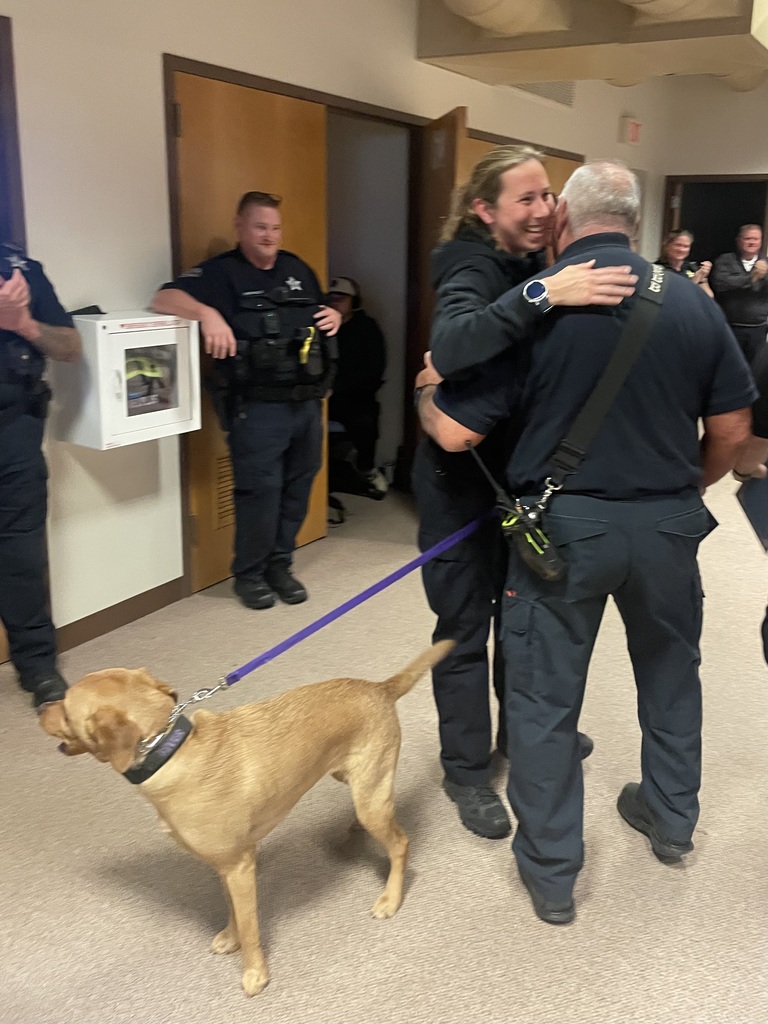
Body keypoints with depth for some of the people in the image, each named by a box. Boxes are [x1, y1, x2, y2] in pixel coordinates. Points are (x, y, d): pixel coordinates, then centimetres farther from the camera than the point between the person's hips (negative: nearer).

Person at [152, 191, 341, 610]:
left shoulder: (297, 269, 17)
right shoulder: (221, 272, -2)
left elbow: (322, 313, 31)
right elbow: (164, 298, -12)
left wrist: (334, 317, 7)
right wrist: (207, 313, -29)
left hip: (307, 402, 6)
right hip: (258, 408, -6)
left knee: (297, 488, 11)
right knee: (260, 490, -2)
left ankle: (279, 565, 26)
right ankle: (249, 574, 15)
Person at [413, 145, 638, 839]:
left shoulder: (537, 266, 3)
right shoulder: (470, 268, -18)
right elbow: (451, 347, -41)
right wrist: (542, 295, -46)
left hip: (523, 471, 7)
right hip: (460, 476, -7)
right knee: (465, 627, 6)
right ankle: (467, 770, 23)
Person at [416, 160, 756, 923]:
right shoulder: (690, 300, -1)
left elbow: (454, 432, -13)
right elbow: (731, 428, 3)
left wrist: (425, 388, 9)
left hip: (563, 525, -3)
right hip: (667, 525, 4)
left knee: (544, 697, 11)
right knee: (670, 672, 25)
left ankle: (550, 873, 23)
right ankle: (671, 819, 44)